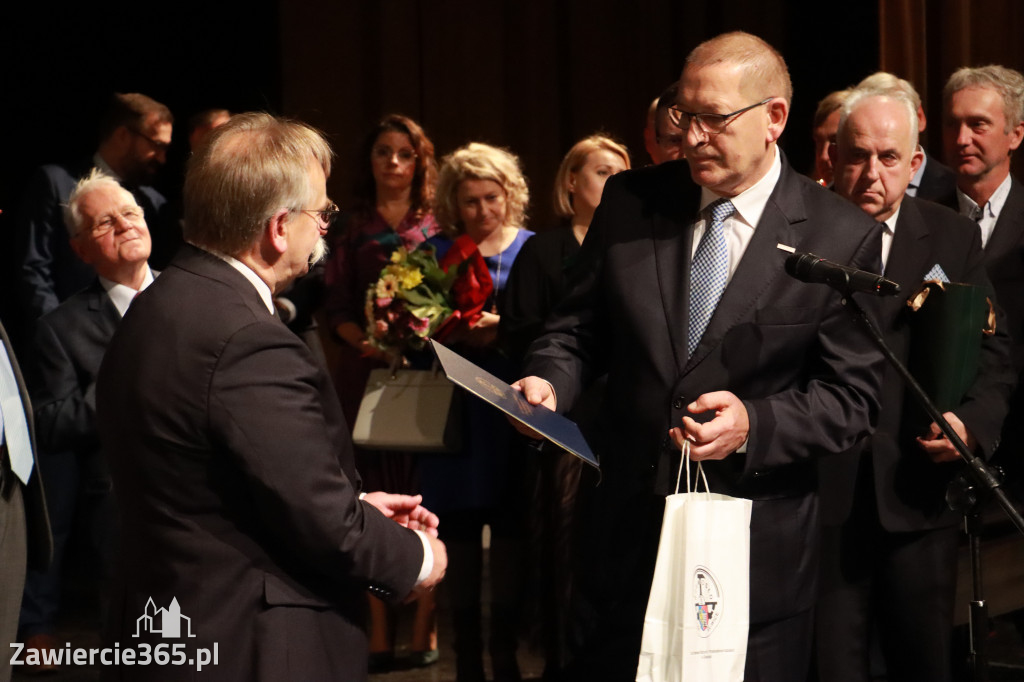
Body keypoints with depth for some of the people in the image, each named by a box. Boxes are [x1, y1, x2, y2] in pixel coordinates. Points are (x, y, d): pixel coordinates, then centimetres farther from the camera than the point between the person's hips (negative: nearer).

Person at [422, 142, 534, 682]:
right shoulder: (434, 252, 7)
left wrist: (503, 329, -16)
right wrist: (453, 334, -15)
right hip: (455, 409, 0)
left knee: (510, 527, -1)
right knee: (459, 531, 2)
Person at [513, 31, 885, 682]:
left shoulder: (842, 237, -6)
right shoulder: (629, 202, 3)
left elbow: (852, 395, -6)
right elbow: (579, 328, 10)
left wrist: (754, 425, -22)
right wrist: (550, 380, -12)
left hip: (758, 550, -3)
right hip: (626, 528, 3)